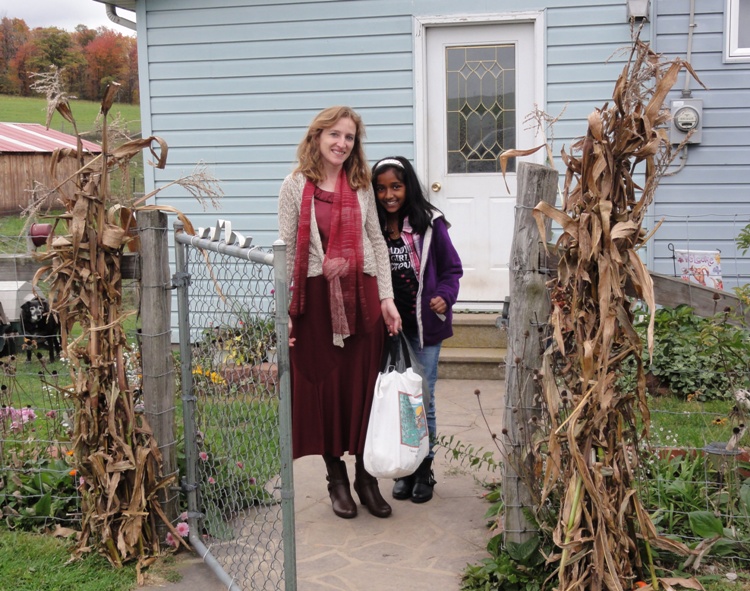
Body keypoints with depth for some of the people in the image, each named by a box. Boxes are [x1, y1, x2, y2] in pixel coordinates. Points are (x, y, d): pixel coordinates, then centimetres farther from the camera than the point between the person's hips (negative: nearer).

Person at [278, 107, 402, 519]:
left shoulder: (361, 185, 9)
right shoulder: (296, 186, 1)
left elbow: (377, 242, 10)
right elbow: (286, 249, -1)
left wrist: (386, 298, 2)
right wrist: (283, 308, -7)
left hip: (361, 294, 2)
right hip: (316, 296, -2)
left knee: (364, 385, 5)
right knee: (322, 385, 5)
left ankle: (366, 475, 20)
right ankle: (336, 478, 20)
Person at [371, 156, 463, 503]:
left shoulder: (429, 224, -5)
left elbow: (452, 268, 1)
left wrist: (444, 296, -16)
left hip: (424, 327, -2)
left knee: (423, 401, 5)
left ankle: (424, 471, 20)